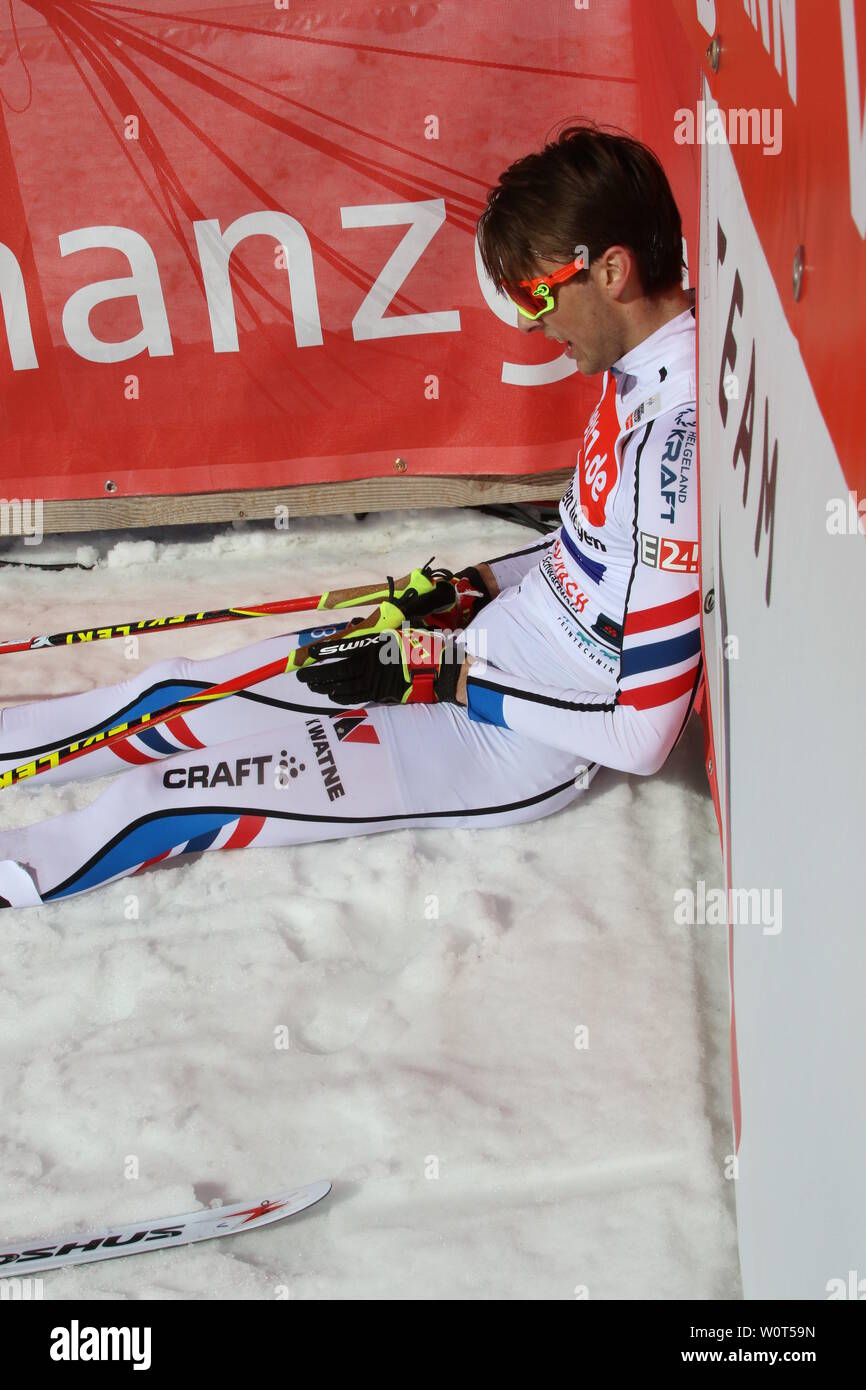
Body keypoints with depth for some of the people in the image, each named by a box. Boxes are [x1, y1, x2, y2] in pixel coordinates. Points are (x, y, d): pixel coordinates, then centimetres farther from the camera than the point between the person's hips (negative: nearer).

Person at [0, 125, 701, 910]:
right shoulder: (639, 369, 0)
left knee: (166, 799, -6)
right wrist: (476, 588, 6)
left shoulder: (674, 433, -30)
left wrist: (439, 672, -21)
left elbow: (640, 732, -28)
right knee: (175, 696, 11)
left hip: (517, 743, -9)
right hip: (483, 652, 9)